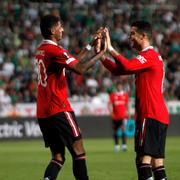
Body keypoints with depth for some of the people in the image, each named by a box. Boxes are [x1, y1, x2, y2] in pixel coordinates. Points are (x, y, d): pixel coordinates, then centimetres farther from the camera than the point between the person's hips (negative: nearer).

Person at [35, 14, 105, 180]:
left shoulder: (41, 50, 15)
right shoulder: (55, 50, -13)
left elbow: (73, 62, 20)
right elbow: (80, 69, -22)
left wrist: (90, 47, 20)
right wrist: (100, 54, -12)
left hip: (43, 113, 8)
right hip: (59, 110, -8)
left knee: (58, 157, 8)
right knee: (79, 152, -1)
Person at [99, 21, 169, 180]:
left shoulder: (149, 55, -10)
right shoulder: (151, 56, 21)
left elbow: (127, 66, -27)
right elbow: (118, 70, 20)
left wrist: (110, 48, -19)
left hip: (150, 115, -10)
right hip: (160, 116, 10)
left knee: (143, 158, -14)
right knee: (157, 162, 8)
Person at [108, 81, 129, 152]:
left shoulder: (125, 94, 7)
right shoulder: (112, 95, 1)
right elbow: (110, 104, -5)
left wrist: (127, 113, 15)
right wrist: (111, 112, -20)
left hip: (123, 116, -1)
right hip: (115, 116, 1)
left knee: (123, 129, -17)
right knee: (115, 131, 8)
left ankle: (124, 145, -20)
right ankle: (116, 145, 24)